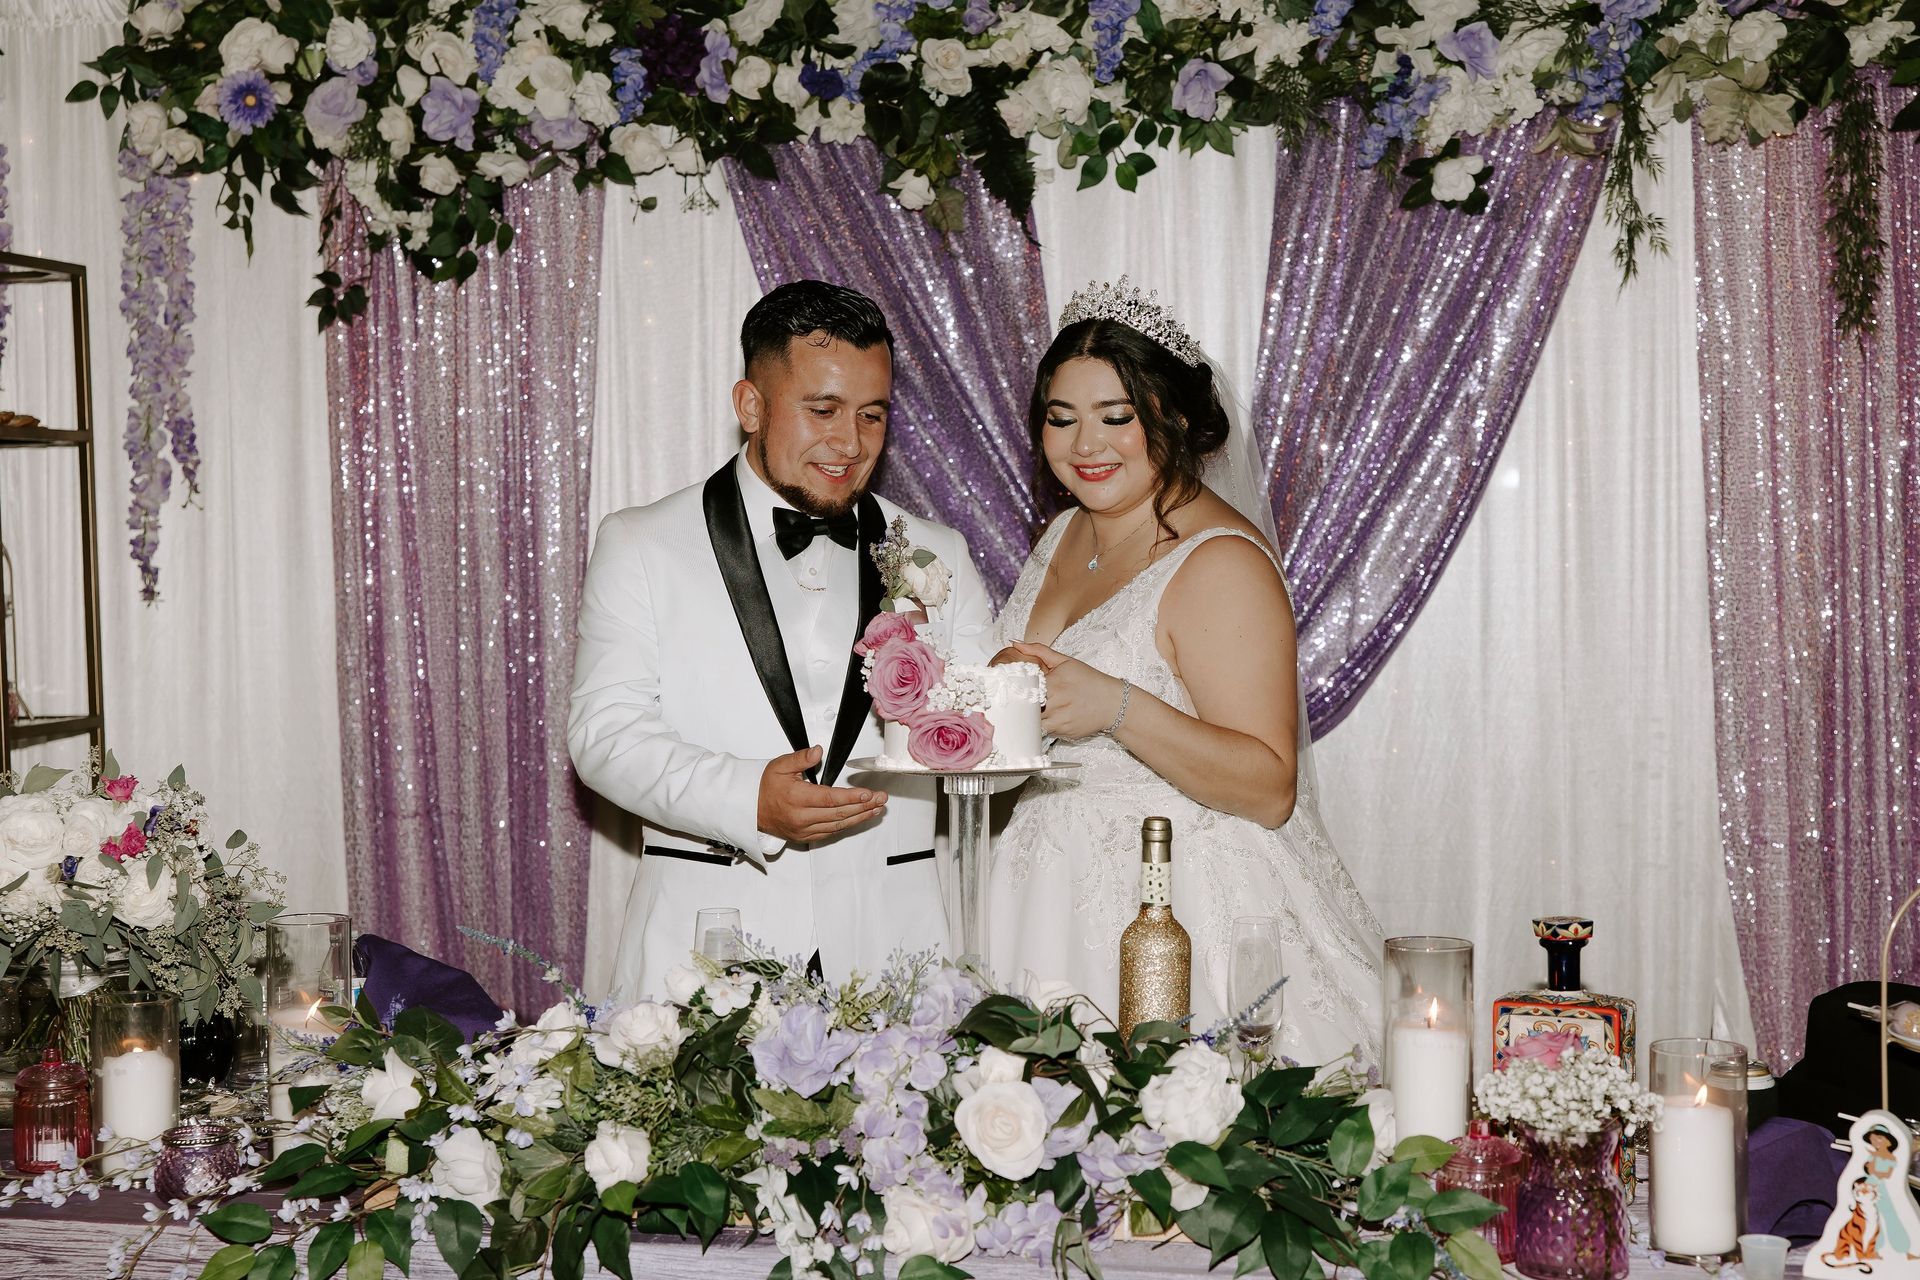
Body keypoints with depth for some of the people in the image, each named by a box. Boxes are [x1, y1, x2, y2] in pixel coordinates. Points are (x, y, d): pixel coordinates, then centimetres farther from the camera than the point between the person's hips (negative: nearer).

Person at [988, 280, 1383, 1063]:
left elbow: (1270, 788, -20)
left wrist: (1117, 707, -30)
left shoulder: (1221, 563, -15)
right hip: (1062, 902, 7)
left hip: (1185, 920, -7)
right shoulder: (1066, 535, 11)